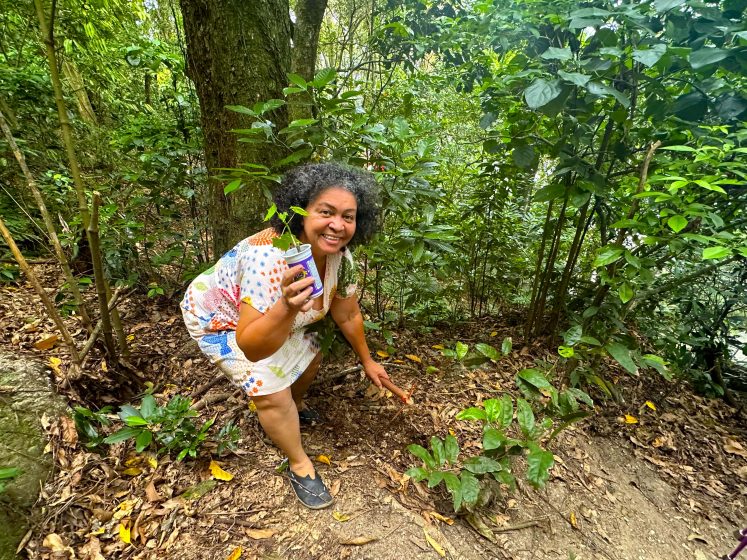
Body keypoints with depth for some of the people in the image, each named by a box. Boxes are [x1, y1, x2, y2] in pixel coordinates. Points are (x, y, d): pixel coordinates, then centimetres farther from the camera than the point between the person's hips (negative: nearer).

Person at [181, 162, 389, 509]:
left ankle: (293, 408, 50)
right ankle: (299, 466, 13)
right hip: (218, 318, -6)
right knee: (271, 388, -15)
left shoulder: (340, 256, -21)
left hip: (275, 316, 7)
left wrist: (367, 361, 5)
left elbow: (347, 315, -6)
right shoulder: (269, 258, -43)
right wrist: (287, 309, -61)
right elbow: (251, 348, -43)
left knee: (310, 358, 17)